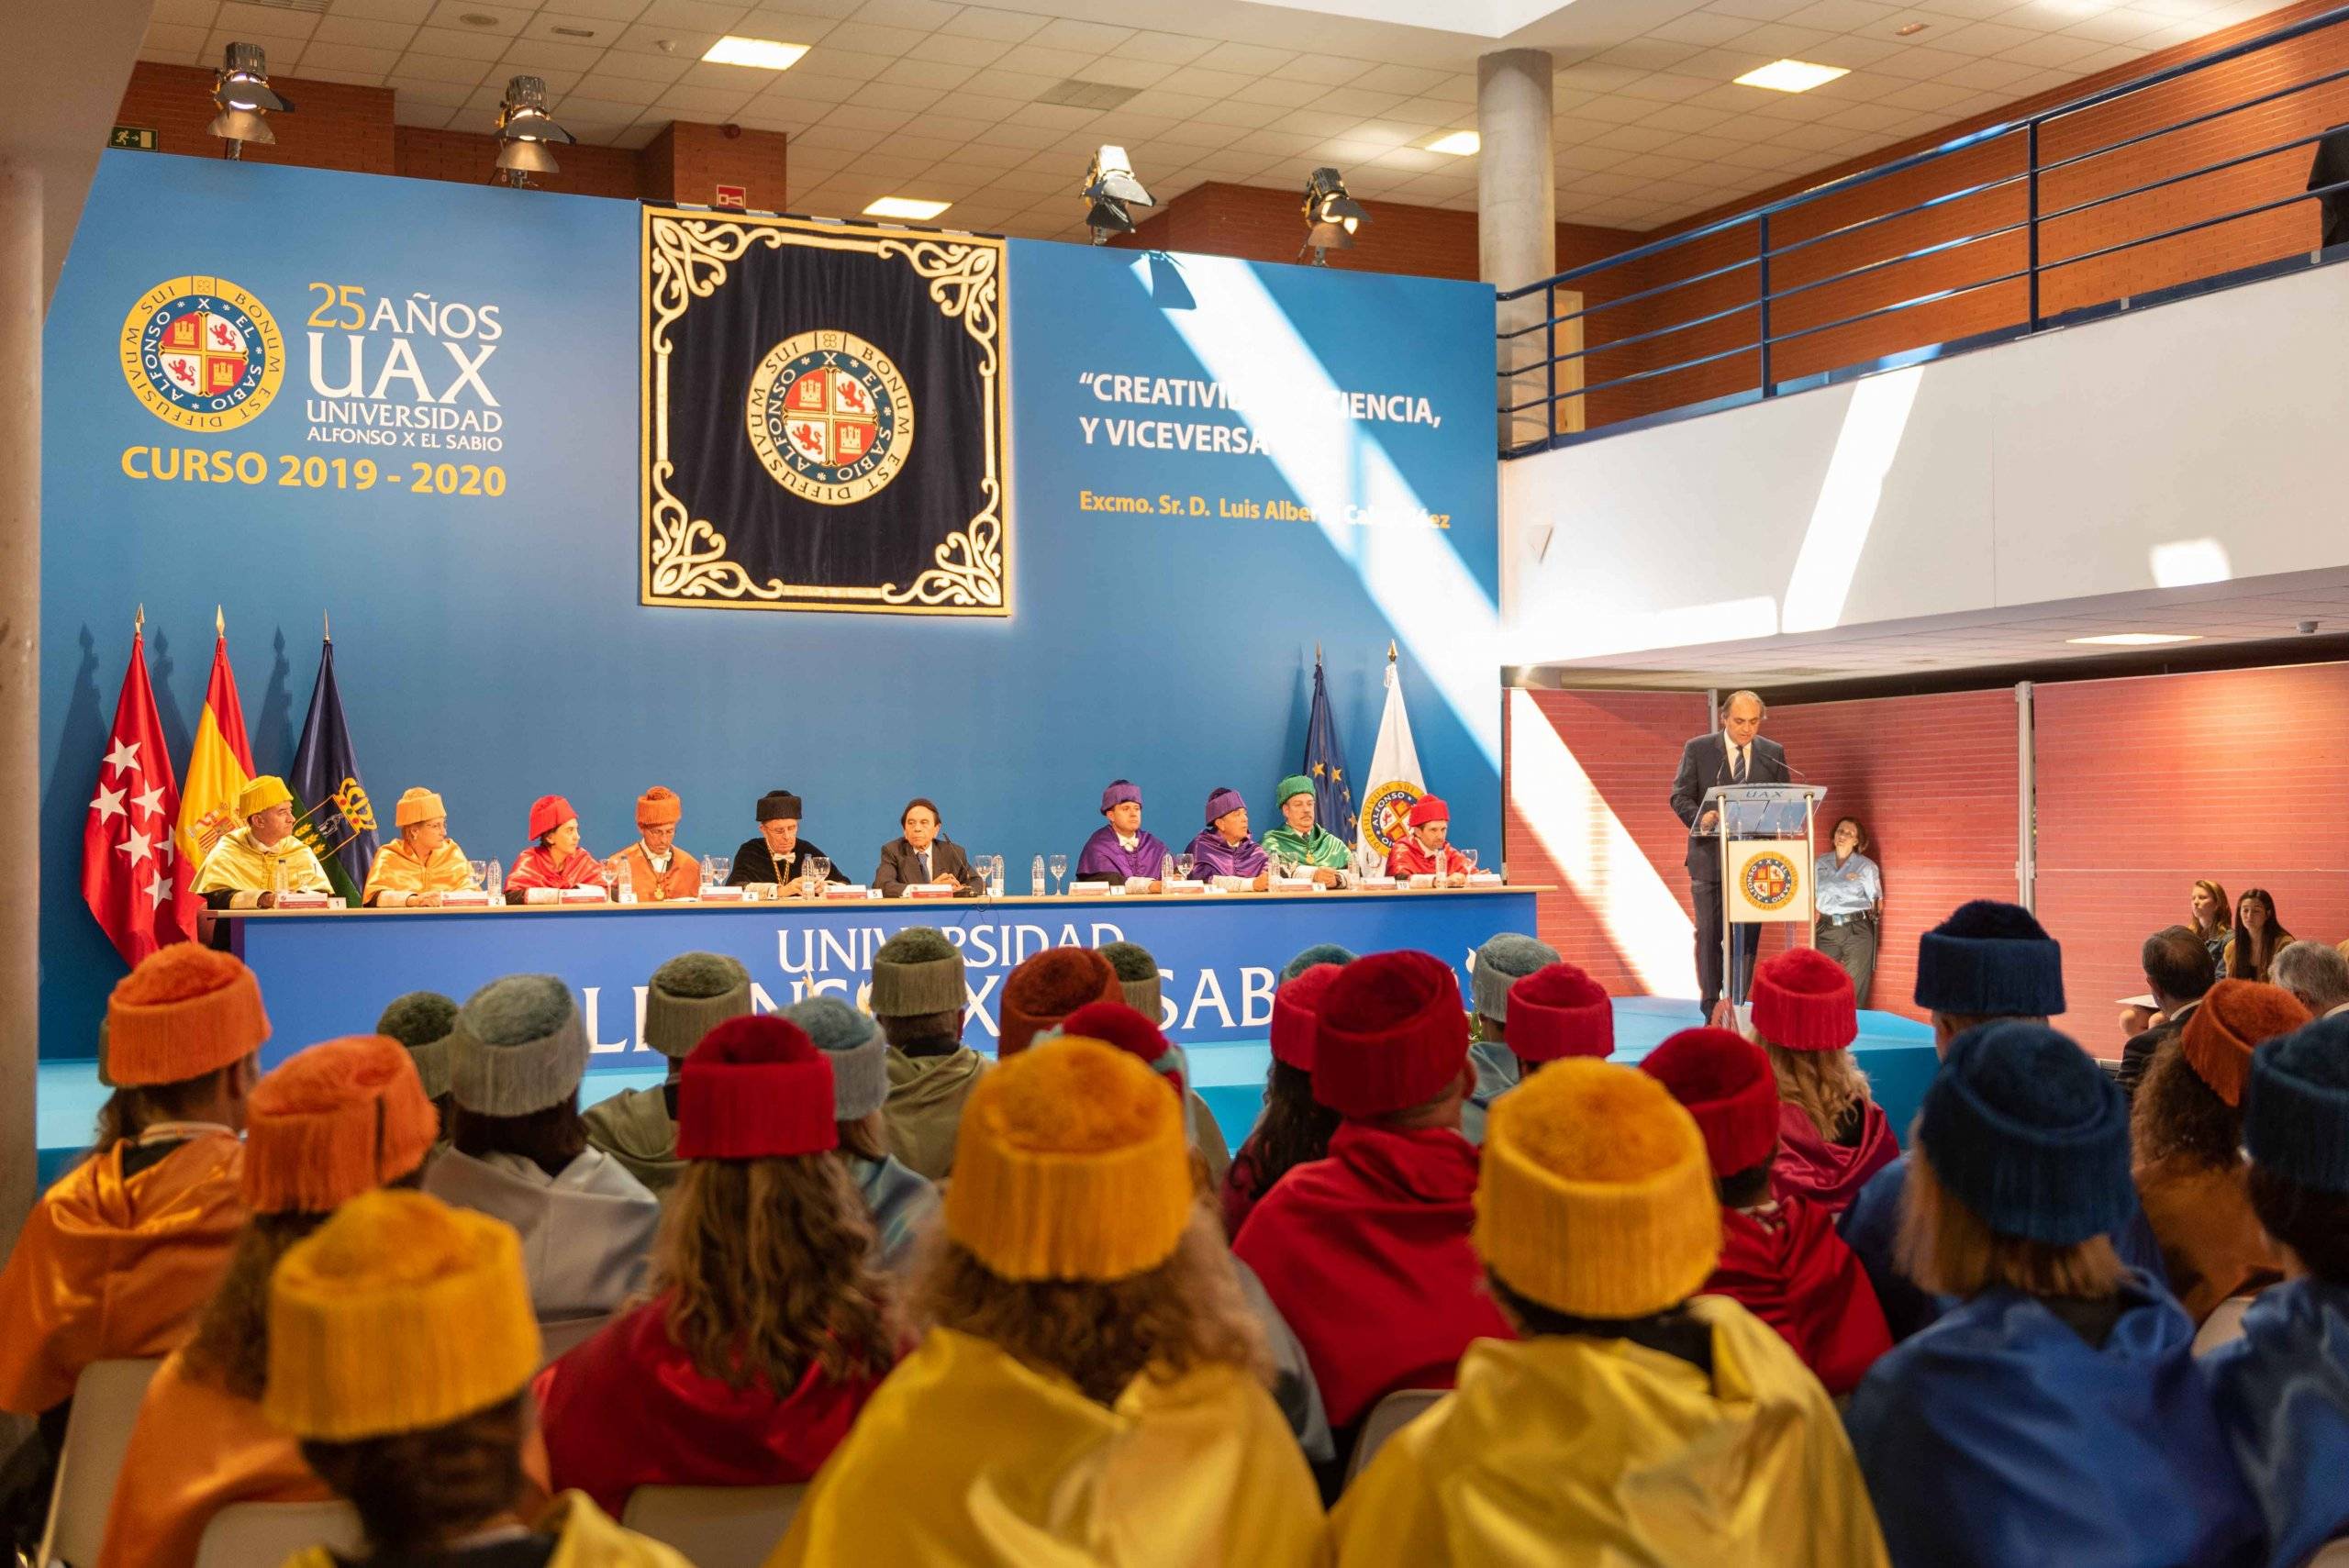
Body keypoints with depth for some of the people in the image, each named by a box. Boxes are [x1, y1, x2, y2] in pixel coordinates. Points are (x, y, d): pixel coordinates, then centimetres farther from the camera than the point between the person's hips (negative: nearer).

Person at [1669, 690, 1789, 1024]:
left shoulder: (1774, 754, 8)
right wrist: (1700, 816, -22)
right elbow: (1680, 796, -1)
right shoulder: (1698, 749, 1)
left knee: (1748, 934, 3)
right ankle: (1711, 1009, 6)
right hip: (1710, 857, -2)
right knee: (1709, 933, 0)